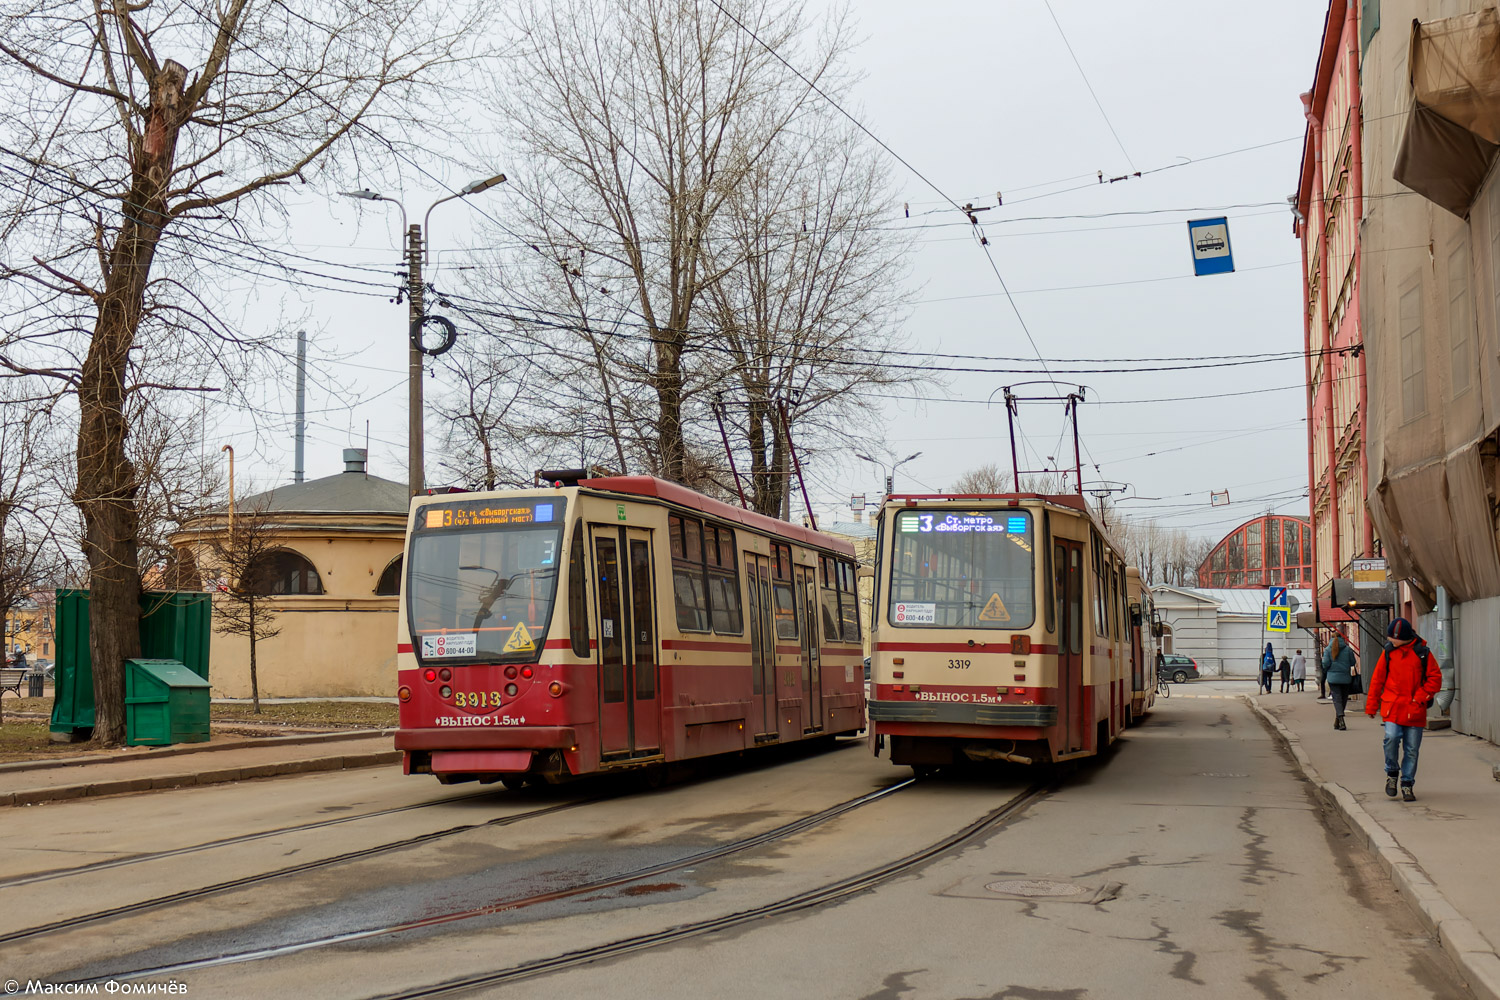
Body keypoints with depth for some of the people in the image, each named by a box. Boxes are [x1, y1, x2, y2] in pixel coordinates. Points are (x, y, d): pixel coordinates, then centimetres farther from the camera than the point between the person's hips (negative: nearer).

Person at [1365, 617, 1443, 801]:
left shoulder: (1422, 653, 0)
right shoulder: (1388, 652, 4)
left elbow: (1435, 678, 4)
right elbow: (1377, 679, 10)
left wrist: (1419, 697, -8)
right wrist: (1371, 706, 11)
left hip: (1415, 710, 0)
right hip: (1392, 707, 0)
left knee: (1411, 749, 3)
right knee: (1391, 738, -18)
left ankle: (1407, 784, 16)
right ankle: (1392, 773, 6)